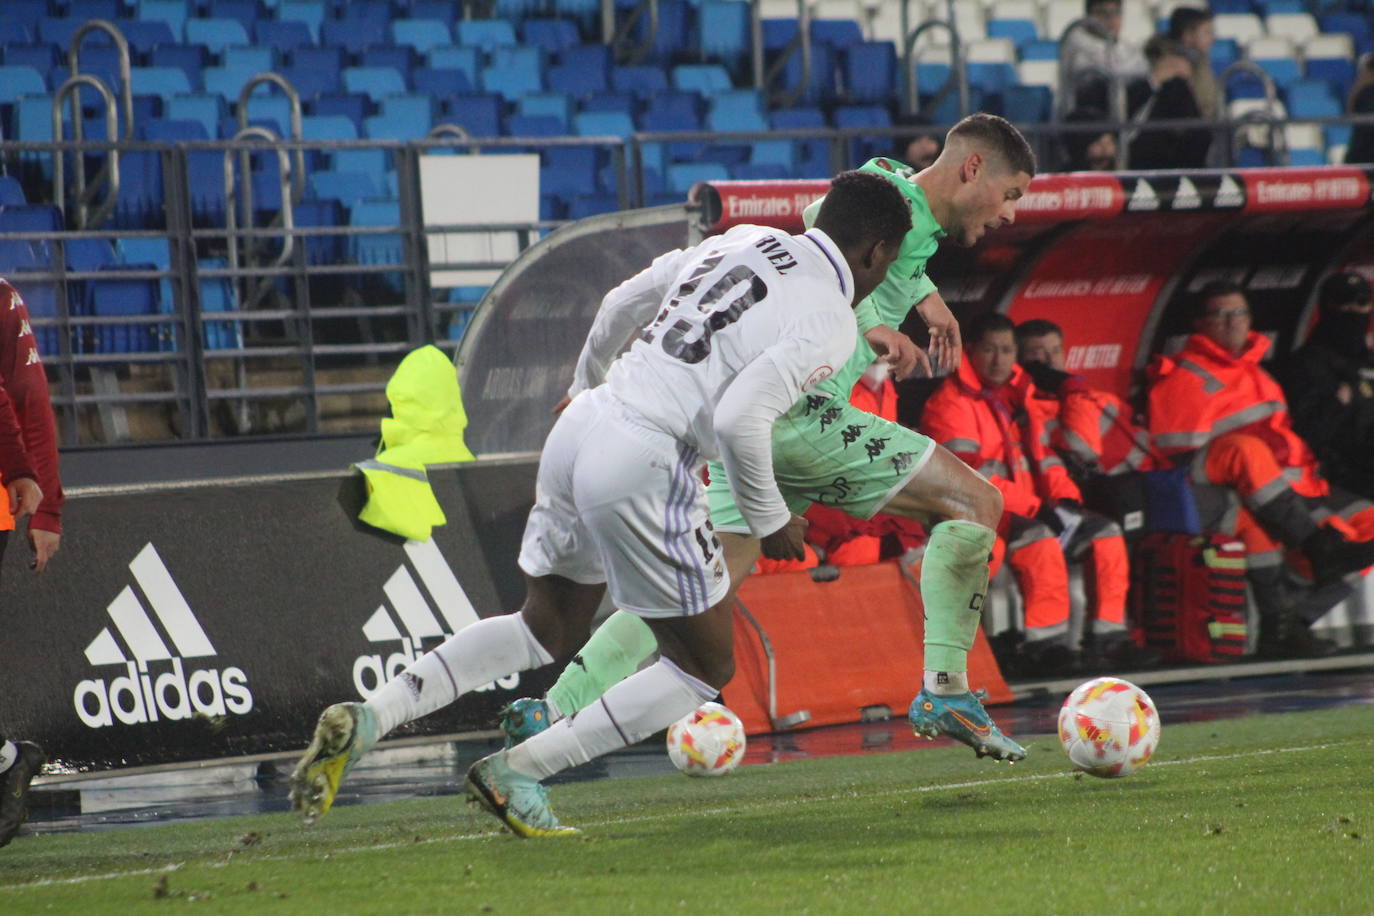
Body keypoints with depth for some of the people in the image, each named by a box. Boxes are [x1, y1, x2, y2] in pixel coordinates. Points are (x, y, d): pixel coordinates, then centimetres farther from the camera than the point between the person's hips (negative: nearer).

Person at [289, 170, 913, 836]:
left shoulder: (742, 241, 16)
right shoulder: (829, 323, -7)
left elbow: (624, 302, 25)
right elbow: (740, 419, -19)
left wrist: (589, 382, 42)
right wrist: (769, 519, -4)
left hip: (582, 424, 8)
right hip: (645, 461, -8)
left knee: (548, 628, 26)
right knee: (705, 668, 9)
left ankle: (366, 720, 11)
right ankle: (516, 773, 1)